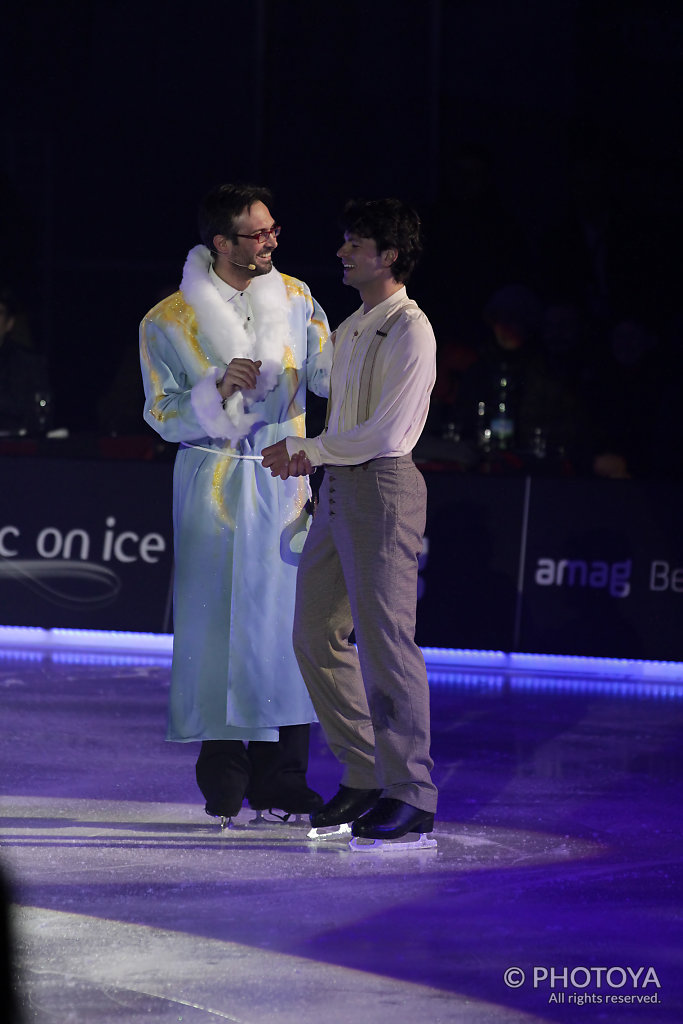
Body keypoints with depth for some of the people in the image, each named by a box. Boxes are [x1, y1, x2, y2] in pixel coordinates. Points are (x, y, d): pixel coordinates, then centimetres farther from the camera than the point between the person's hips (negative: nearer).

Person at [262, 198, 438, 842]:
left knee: (384, 641, -9)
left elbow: (388, 434, -17)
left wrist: (307, 449, -10)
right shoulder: (349, 330, 18)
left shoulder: (409, 332, -11)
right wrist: (304, 454, 7)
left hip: (383, 488, -9)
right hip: (338, 491, 9)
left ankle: (411, 794, -3)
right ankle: (364, 776, 17)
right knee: (316, 633, 9)